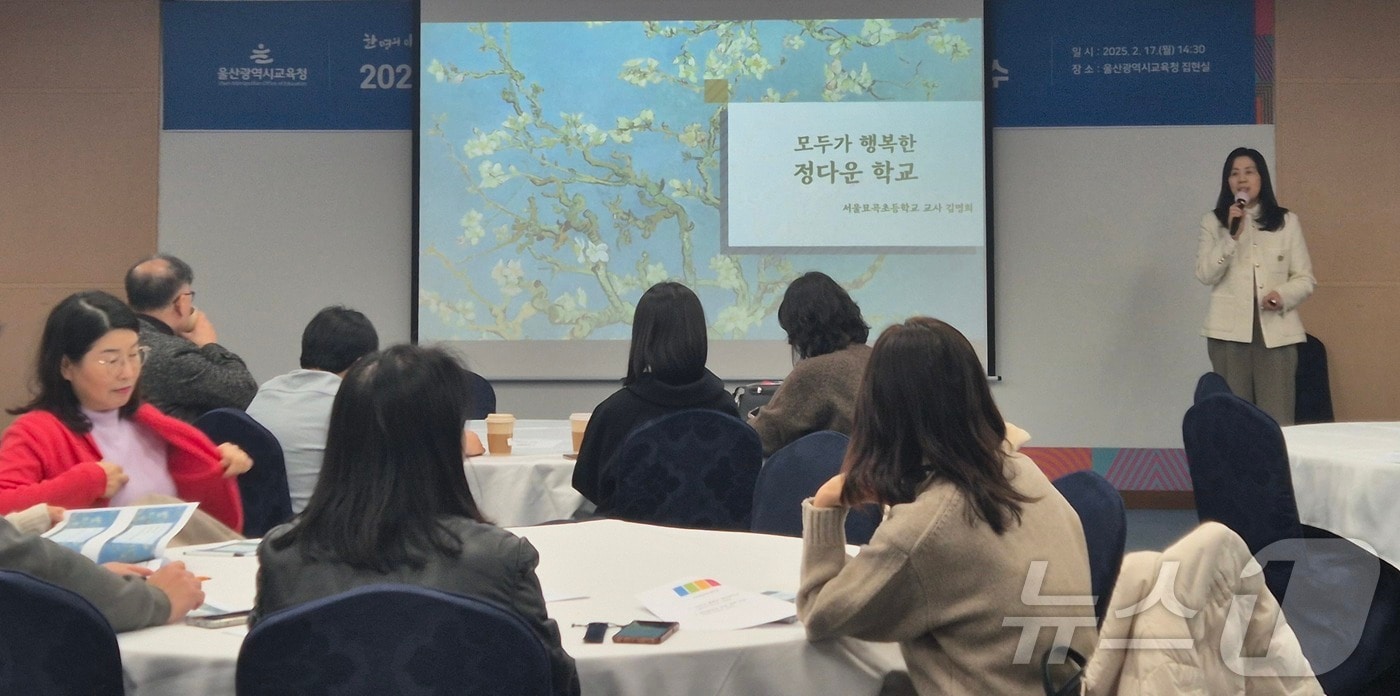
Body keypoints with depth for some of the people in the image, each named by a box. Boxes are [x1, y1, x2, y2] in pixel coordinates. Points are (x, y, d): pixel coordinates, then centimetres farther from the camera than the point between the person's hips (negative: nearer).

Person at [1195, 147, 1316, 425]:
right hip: (1230, 331, 0)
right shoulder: (1213, 222, 9)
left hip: (1276, 331, 1)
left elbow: (1305, 279, 9)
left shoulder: (1287, 222, 11)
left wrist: (1284, 295, -12)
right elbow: (1205, 275, -3)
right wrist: (1231, 236, -13)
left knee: (1277, 419, -5)